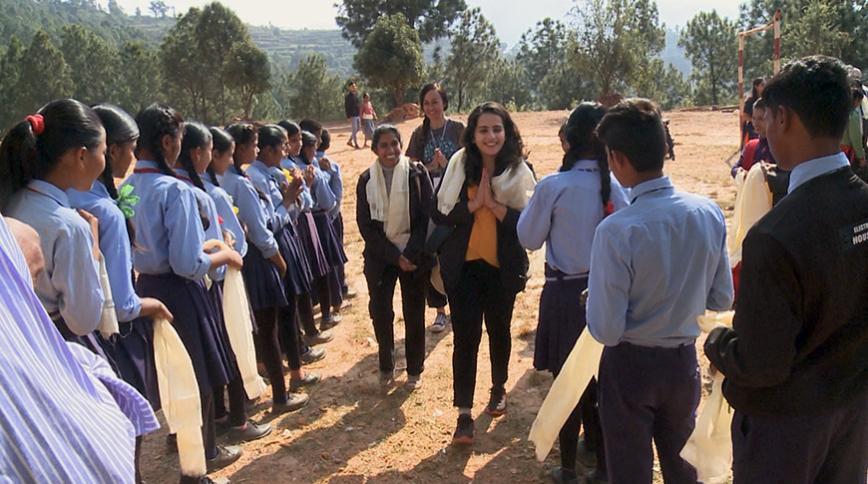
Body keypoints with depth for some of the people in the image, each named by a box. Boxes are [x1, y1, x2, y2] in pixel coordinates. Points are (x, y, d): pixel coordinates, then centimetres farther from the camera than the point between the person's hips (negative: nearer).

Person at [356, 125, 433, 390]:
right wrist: (394, 257, -11)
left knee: (414, 313, 7)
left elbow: (427, 217, -8)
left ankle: (414, 369, 24)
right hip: (380, 256, 1)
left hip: (414, 255, -1)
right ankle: (386, 366, 25)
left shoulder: (417, 174, -6)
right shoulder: (366, 180, -1)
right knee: (380, 312, 4)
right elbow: (365, 224, -3)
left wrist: (409, 255, -16)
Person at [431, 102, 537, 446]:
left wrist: (493, 204, -20)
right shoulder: (459, 166, -4)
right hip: (463, 266, 0)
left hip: (502, 268, 1)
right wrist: (473, 204, -19)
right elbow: (439, 215, -6)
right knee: (465, 336, -2)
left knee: (498, 331, 18)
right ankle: (464, 414, 6)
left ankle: (499, 389, 42)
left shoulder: (519, 171, -7)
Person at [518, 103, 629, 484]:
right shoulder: (617, 186, -5)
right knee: (601, 380, 17)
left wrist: (536, 200, 7)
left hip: (566, 293, -3)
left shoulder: (552, 187, -16)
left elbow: (529, 238, -4)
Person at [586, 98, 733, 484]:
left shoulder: (616, 231, -27)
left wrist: (595, 297, -3)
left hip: (630, 366, -4)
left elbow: (605, 330, -22)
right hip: (684, 363, 5)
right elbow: (722, 299, 0)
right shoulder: (709, 213, -11)